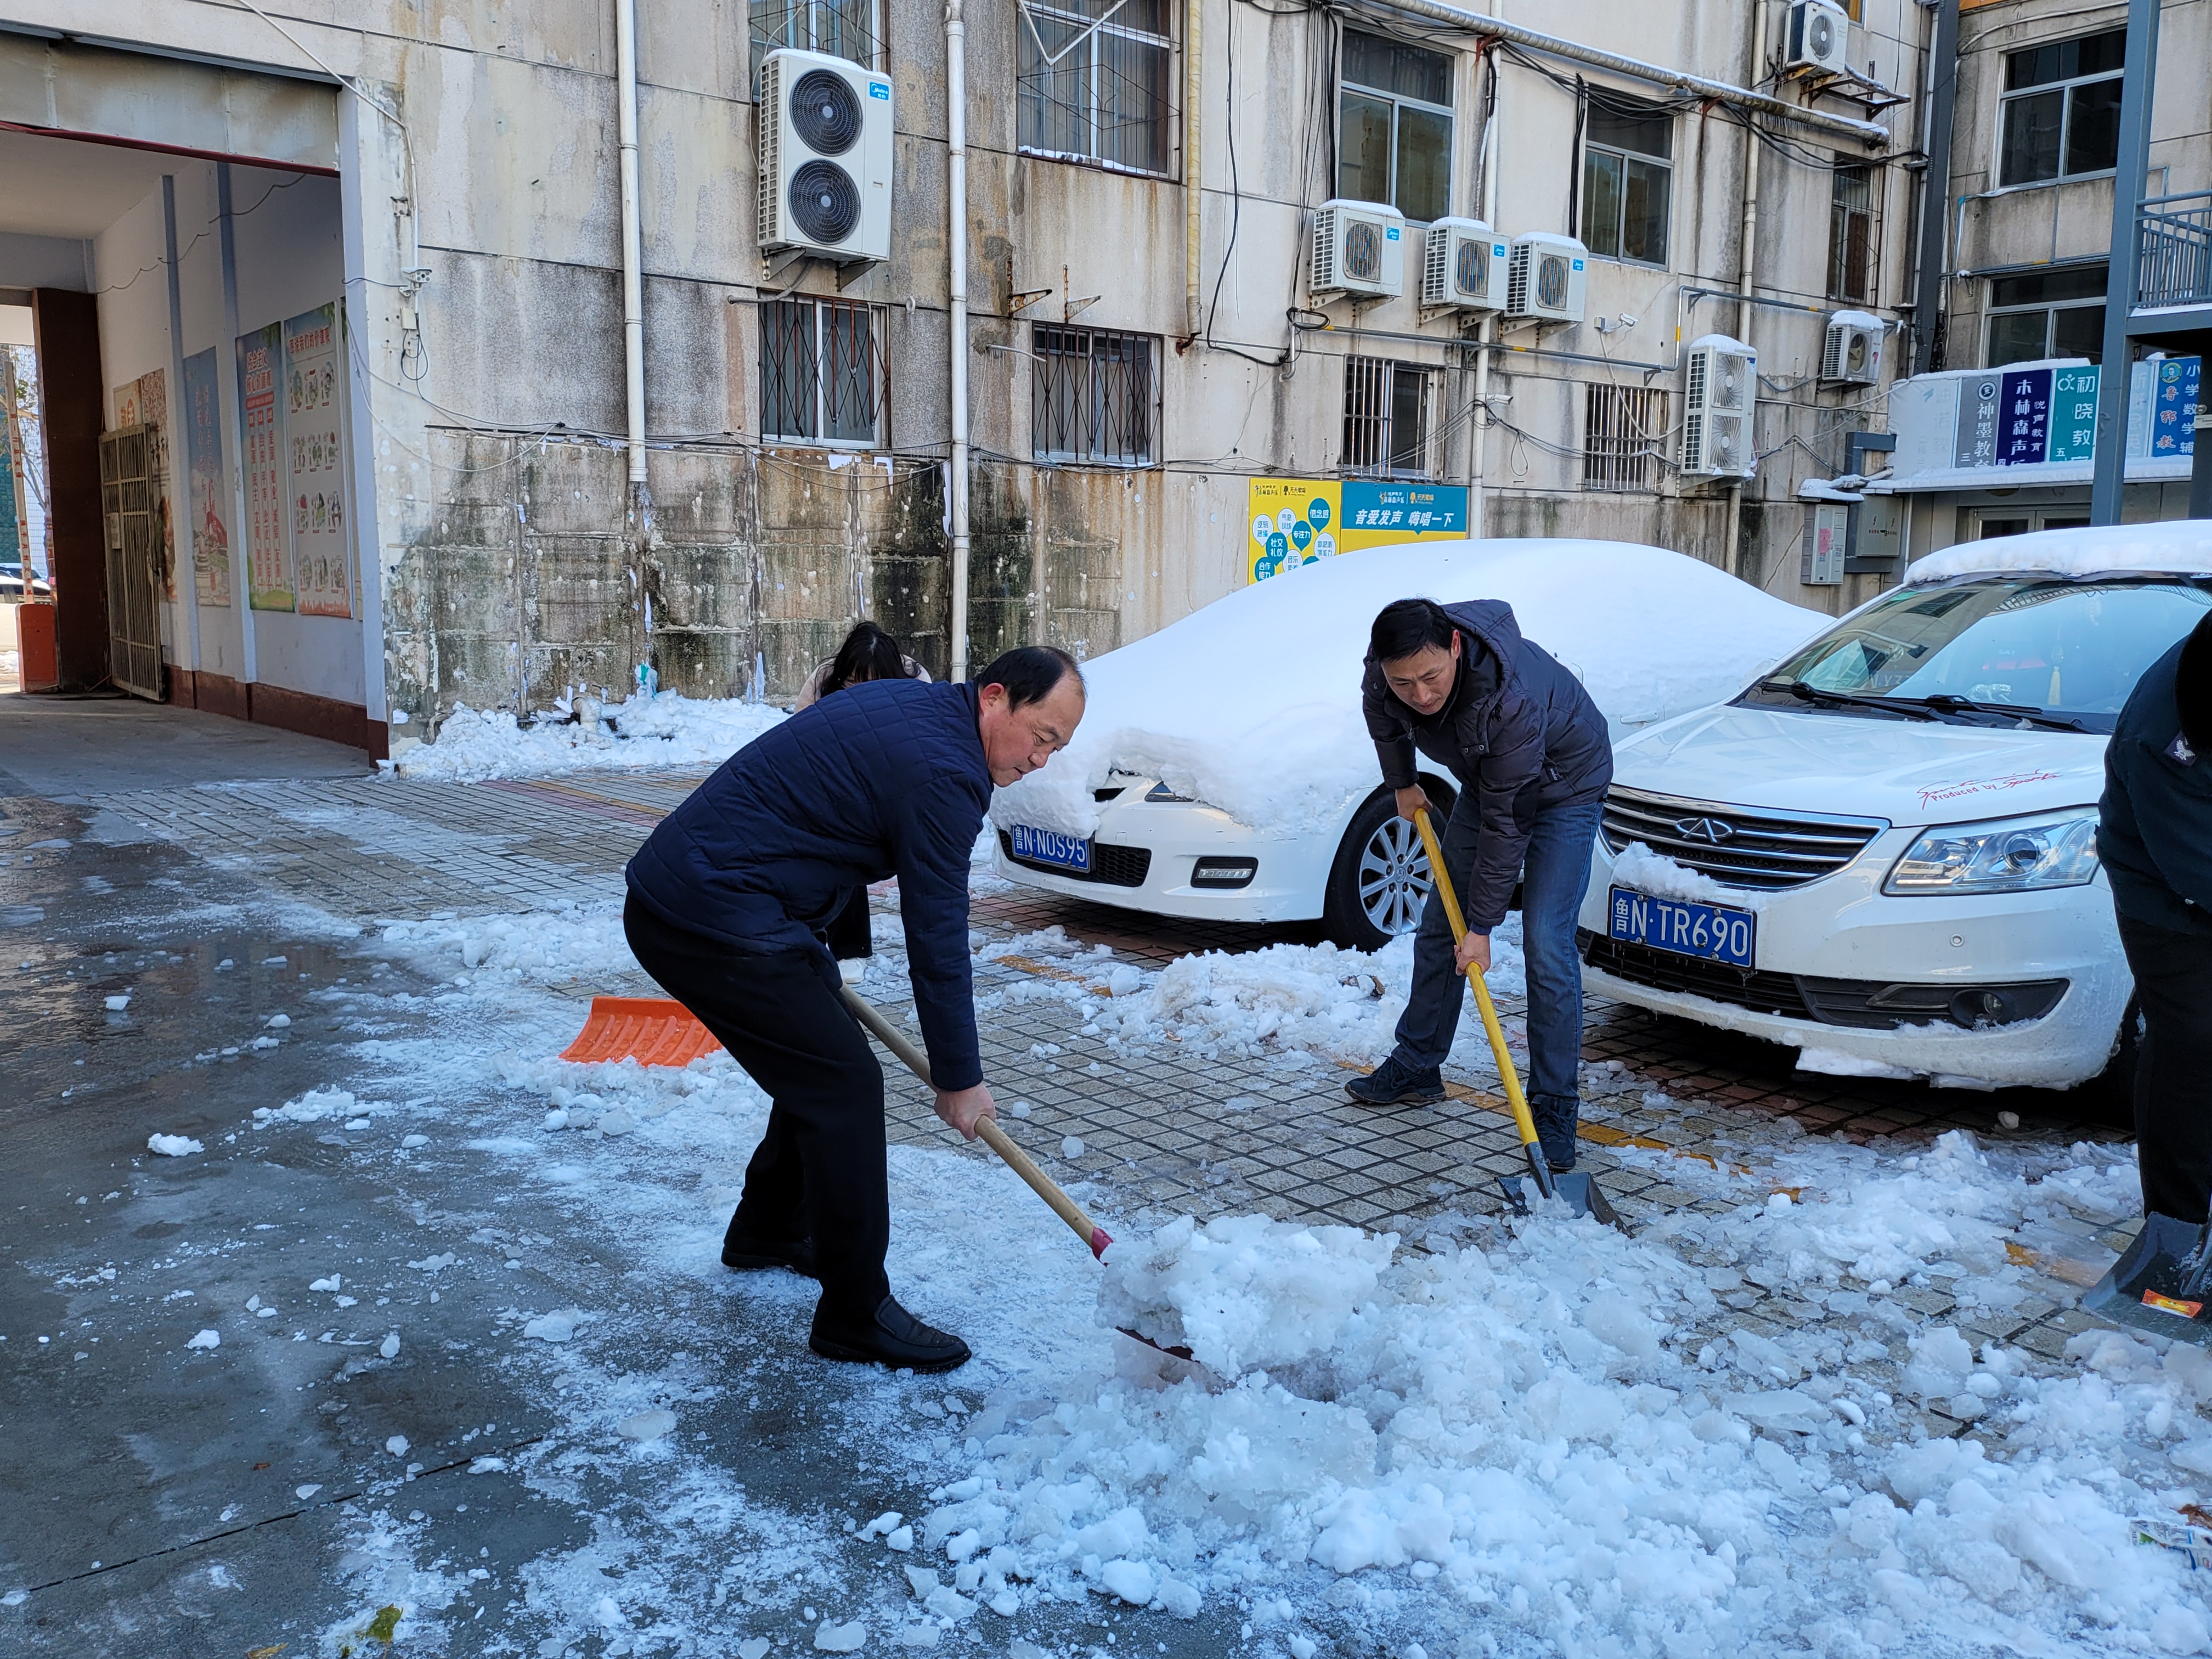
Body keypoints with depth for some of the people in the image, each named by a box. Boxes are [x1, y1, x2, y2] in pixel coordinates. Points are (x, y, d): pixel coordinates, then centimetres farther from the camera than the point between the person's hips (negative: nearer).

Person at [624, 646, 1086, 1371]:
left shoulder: (911, 702, 13)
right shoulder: (943, 772, -18)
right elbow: (936, 941, -13)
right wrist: (959, 1079, -3)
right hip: (715, 924, -10)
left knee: (824, 1054, 20)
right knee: (845, 1086, -7)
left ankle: (768, 1232, 39)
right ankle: (857, 1317, 3)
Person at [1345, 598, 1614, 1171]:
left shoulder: (1510, 698, -42)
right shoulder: (1385, 667, -24)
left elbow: (1506, 821, -34)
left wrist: (1482, 926, -28)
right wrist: (1402, 784, 13)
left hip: (1563, 786, -6)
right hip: (1485, 778, 7)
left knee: (1546, 942, -15)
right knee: (1440, 921, 9)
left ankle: (1554, 1108, -6)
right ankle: (1417, 1066, 23)